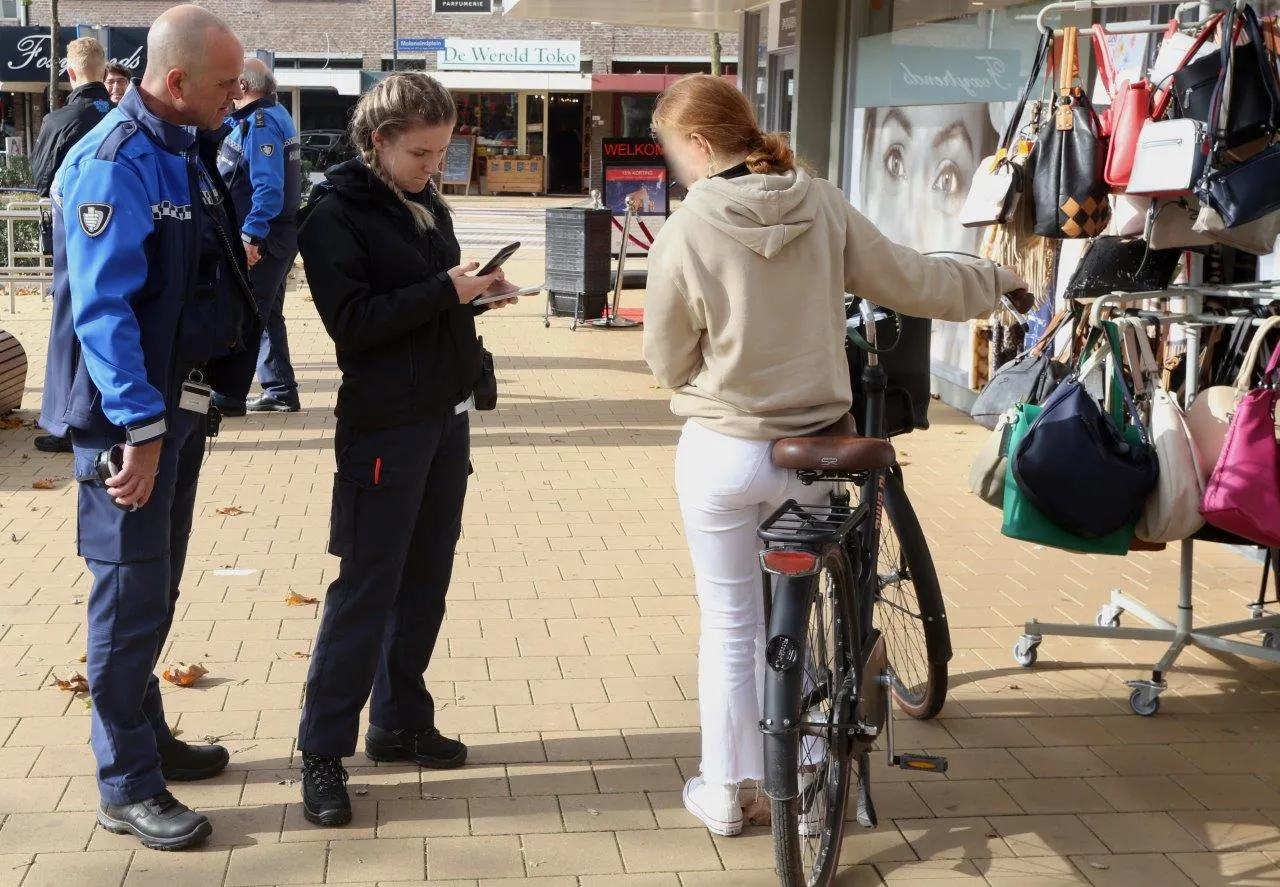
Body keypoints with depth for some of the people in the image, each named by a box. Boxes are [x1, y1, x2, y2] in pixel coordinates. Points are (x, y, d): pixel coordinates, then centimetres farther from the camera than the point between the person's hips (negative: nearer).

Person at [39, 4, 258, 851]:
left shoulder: (190, 152, 8)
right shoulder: (114, 163, -19)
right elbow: (101, 308, -24)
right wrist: (139, 426, -28)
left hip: (180, 401, 9)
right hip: (129, 414, -9)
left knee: (157, 587, 18)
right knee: (133, 593, -2)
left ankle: (147, 738, 33)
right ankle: (127, 786, 8)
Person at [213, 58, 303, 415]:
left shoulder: (260, 123, -17)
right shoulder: (274, 115, 13)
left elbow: (268, 186, -27)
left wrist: (250, 236, -30)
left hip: (260, 238, -10)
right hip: (279, 234, 10)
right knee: (266, 315, 16)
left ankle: (229, 395, 2)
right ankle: (280, 391, 21)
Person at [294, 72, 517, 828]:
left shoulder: (430, 204, 13)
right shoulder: (336, 213, -10)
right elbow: (351, 320, -18)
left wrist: (476, 294, 0)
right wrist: (444, 291, -22)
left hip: (446, 416, 7)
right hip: (385, 425, -7)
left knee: (425, 581, 12)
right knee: (367, 587, -5)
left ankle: (401, 721, 24)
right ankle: (324, 750, 3)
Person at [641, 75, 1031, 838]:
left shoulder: (688, 229, -15)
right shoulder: (822, 206, -6)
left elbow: (669, 362, -6)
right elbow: (911, 282, 4)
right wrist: (996, 282, 21)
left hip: (723, 453, -3)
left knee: (729, 629, 11)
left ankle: (724, 793, 21)